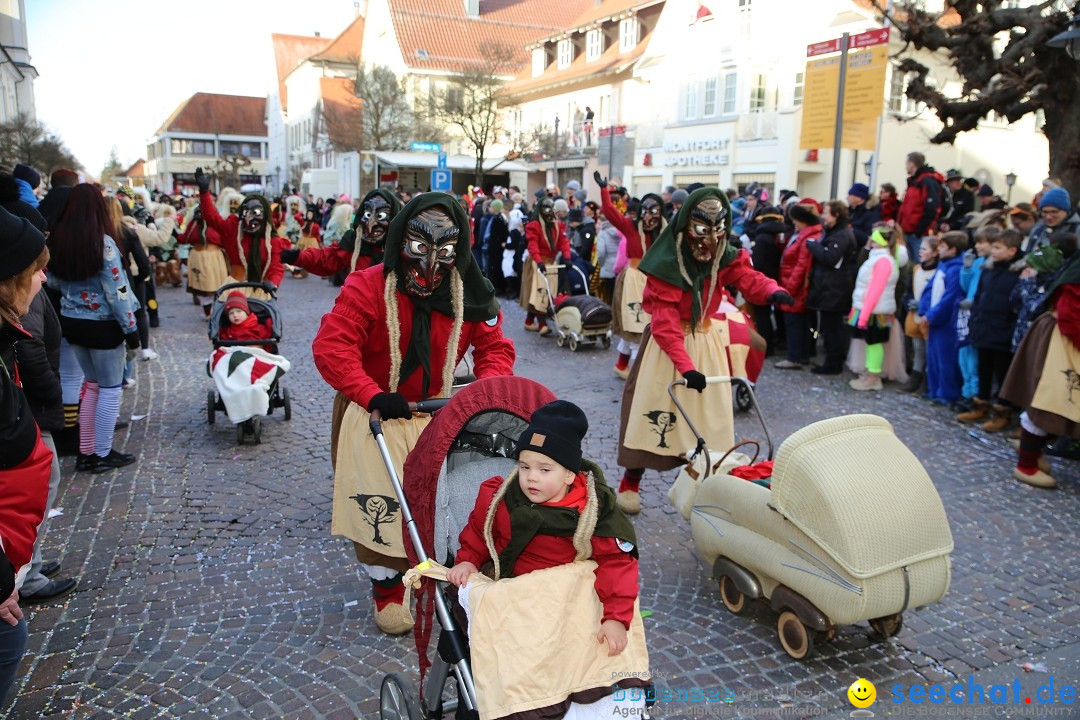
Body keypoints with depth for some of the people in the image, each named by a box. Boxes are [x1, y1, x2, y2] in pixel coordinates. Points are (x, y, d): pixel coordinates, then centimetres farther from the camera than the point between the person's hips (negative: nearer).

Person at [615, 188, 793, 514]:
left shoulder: (726, 258, -6)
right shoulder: (665, 264, -21)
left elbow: (750, 279, -24)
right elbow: (664, 322, -26)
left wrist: (772, 291, -48)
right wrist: (685, 365, -34)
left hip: (706, 341, 4)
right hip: (666, 343, -4)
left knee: (710, 413, 7)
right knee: (651, 410, -1)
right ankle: (630, 483, 14)